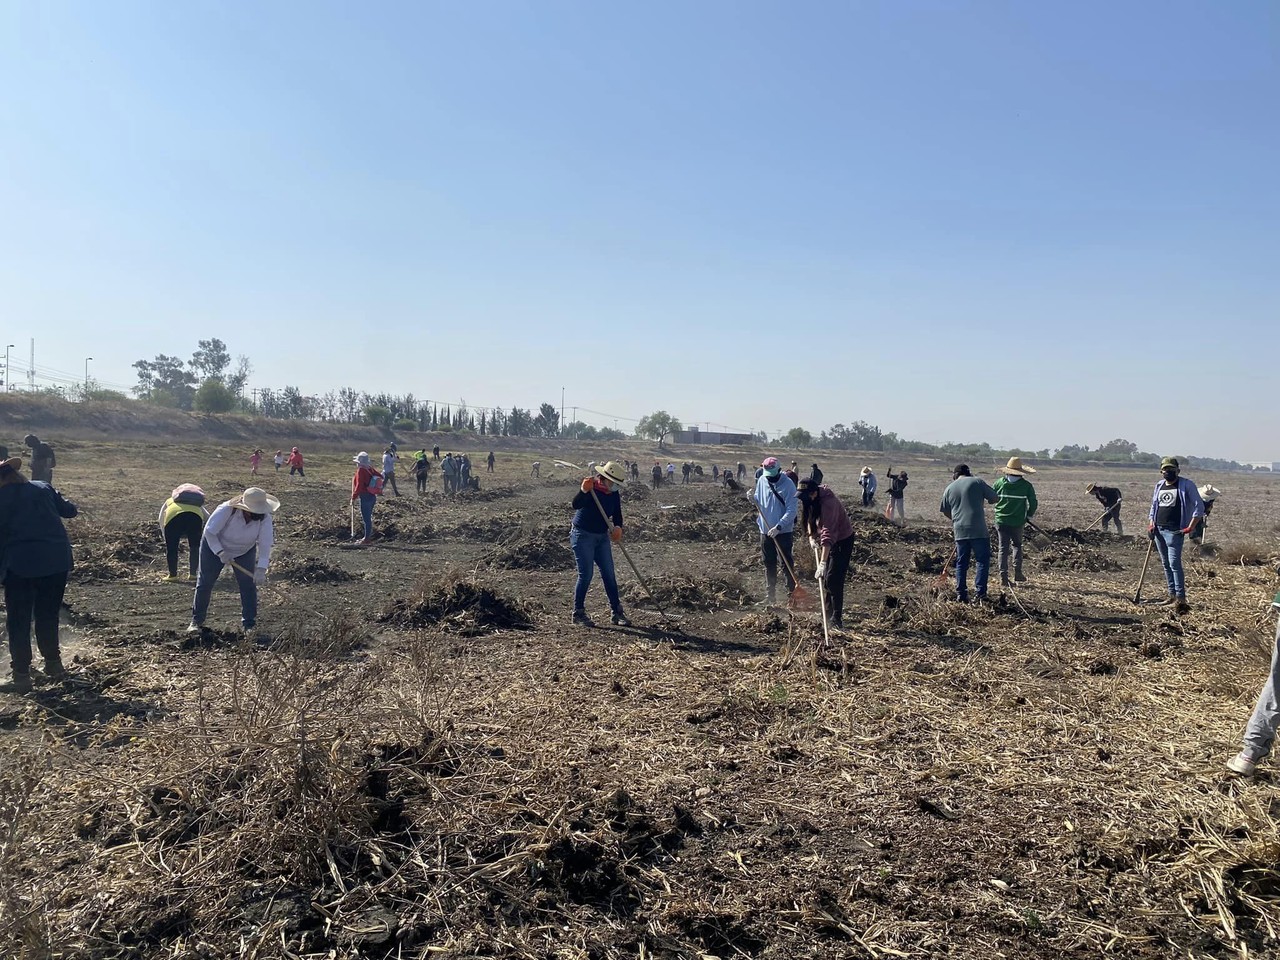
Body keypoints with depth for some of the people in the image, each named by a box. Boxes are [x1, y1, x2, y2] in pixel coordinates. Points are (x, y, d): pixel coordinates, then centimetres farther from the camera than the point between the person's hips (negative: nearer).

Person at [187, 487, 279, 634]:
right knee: (205, 583, 2)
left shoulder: (265, 518, -29)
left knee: (248, 585, -6)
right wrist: (221, 553, -32)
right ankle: (196, 621, 18)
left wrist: (261, 569, -41)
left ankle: (250, 625, 2)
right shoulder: (226, 510, -36)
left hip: (245, 551, 2)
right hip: (214, 546, -2)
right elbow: (209, 532, -25)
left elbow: (265, 544, -32)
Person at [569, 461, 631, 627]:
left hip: (602, 537, 7)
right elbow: (575, 505, -32)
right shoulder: (590, 489, -17)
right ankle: (578, 613, 4)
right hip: (582, 536, -6)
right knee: (586, 574, -8)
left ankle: (617, 613, 12)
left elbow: (617, 515, 4)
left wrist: (618, 528, -18)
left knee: (609, 575, 6)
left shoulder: (615, 495, 1)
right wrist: (584, 491, -50)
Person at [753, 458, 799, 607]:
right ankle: (770, 596, 23)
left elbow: (792, 510, -18)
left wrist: (778, 527, -26)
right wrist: (753, 498, -10)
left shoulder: (788, 484, -16)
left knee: (787, 564, 2)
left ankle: (792, 594, 11)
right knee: (769, 565, 13)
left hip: (784, 531, -5)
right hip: (765, 530, 5)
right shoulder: (761, 481, 0)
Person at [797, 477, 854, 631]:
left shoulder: (828, 503, -35)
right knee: (825, 578, 13)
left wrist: (822, 563, -48)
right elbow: (810, 519, 9)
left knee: (833, 580, -13)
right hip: (828, 541, 9)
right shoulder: (809, 501, -8)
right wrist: (811, 536, -11)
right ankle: (829, 613, 26)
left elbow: (828, 534, -43)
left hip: (842, 541, -8)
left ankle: (836, 619, -6)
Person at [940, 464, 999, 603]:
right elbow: (995, 498, 4)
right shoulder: (977, 482, 1)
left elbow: (945, 512, 18)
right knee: (982, 561, 4)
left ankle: (961, 594, 11)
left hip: (960, 531, 3)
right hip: (978, 530, -3)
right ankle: (980, 593, -2)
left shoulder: (949, 489, 12)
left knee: (961, 563, 12)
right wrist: (986, 500, 25)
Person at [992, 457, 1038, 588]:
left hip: (1001, 520, 1)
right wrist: (1029, 515, 15)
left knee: (1003, 548, 6)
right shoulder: (1026, 485, -6)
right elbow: (1033, 503, -3)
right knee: (1017, 546, 19)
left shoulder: (1000, 483, -4)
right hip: (1018, 522, 0)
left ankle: (1003, 577, 1)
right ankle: (1017, 573, 12)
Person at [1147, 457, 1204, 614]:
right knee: (1166, 564, 11)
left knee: (1174, 563, -14)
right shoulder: (1159, 486, 15)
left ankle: (1181, 599, -14)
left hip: (1174, 531, -7)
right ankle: (1172, 594, 19)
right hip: (1158, 530, 7)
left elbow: (1199, 506, -6)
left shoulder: (1186, 485, -4)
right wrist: (1151, 524, 8)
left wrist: (1191, 527, -13)